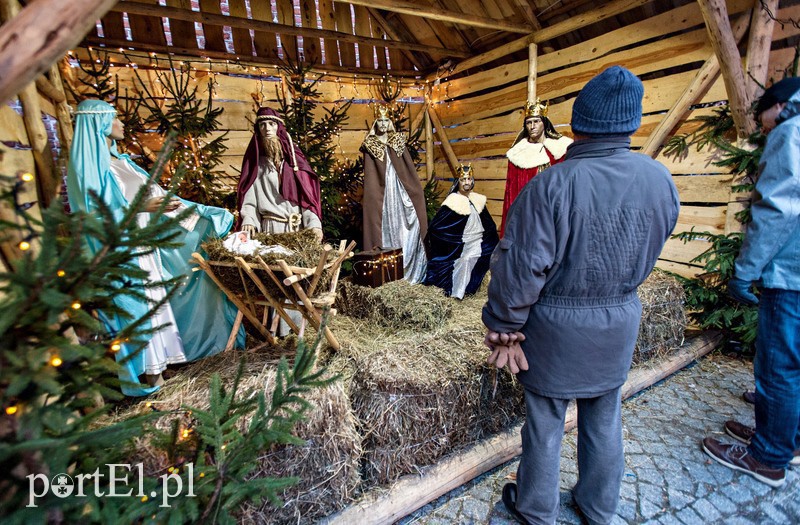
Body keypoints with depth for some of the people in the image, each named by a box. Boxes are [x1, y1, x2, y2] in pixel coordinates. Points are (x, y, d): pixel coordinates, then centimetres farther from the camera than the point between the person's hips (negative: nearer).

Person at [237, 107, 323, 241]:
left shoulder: (294, 157, 8)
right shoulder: (254, 162, 9)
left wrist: (314, 224, -16)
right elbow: (249, 199, 1)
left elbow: (308, 195, -2)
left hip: (299, 228, 0)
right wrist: (248, 221, -20)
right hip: (269, 229, 0)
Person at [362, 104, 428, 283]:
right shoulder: (370, 145, 5)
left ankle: (406, 268, 7)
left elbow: (409, 169, 12)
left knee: (404, 224, -4)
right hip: (380, 192, -2)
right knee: (384, 226, -3)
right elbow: (369, 176, 3)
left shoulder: (398, 142, 12)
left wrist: (414, 192, 7)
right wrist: (368, 198, -3)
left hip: (398, 189, 2)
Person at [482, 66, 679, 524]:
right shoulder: (661, 180, -6)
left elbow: (520, 269, -22)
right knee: (605, 419, 23)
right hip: (621, 324, 5)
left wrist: (505, 331, -11)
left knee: (546, 422, 14)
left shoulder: (552, 185, -23)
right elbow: (651, 251, 8)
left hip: (556, 327, -4)